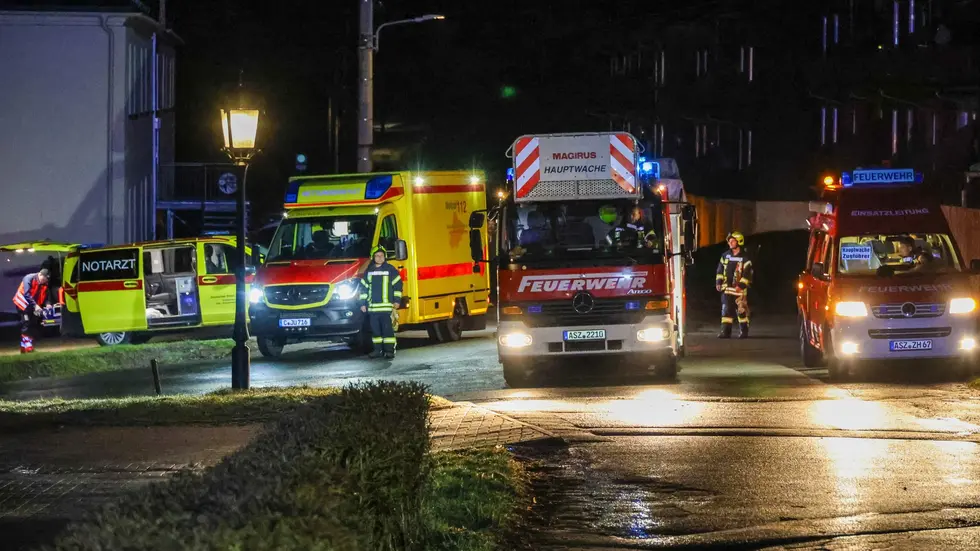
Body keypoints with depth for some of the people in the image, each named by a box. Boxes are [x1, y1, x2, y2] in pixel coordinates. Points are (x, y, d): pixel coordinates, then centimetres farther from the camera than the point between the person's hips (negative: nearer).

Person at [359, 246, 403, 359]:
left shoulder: (390, 269, 1)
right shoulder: (368, 271, 12)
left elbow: (397, 285, 2)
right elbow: (364, 288, 16)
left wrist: (397, 300, -4)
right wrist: (363, 303, 11)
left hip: (386, 307, -4)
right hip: (372, 307, 4)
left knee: (387, 329, -8)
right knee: (375, 329, 7)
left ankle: (389, 350, -6)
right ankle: (377, 350, 14)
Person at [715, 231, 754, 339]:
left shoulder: (745, 258, -6)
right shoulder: (726, 255, 11)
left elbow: (747, 273, -11)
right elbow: (720, 270, 17)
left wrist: (741, 285, -18)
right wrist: (718, 282, 7)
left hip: (739, 289, -5)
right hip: (727, 288, 5)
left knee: (742, 310, -1)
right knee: (726, 310, 1)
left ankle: (744, 331, 8)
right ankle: (725, 331, 3)